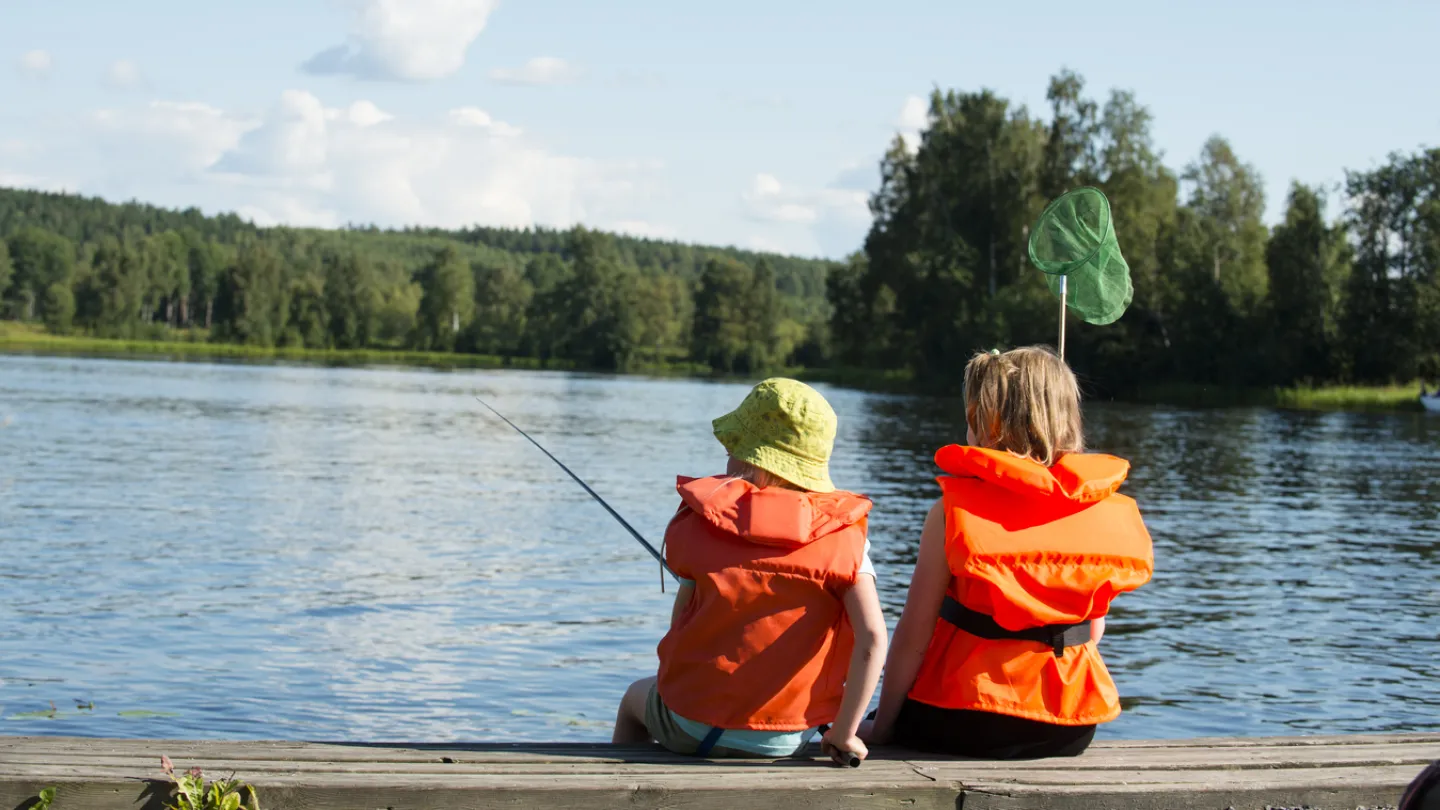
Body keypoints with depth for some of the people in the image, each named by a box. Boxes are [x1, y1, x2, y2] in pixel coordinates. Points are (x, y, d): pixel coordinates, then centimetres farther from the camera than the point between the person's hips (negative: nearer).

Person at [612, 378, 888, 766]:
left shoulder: (697, 520, -8)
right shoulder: (844, 534, -8)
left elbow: (680, 622, 1)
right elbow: (872, 638, -18)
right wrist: (843, 733, -11)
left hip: (695, 729, -1)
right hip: (790, 740, 2)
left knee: (636, 697, 34)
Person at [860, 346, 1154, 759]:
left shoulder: (954, 510, -11)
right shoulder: (1102, 508, 0)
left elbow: (913, 634, -10)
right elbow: (1095, 628, 8)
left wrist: (882, 726, -1)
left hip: (969, 725, -5)